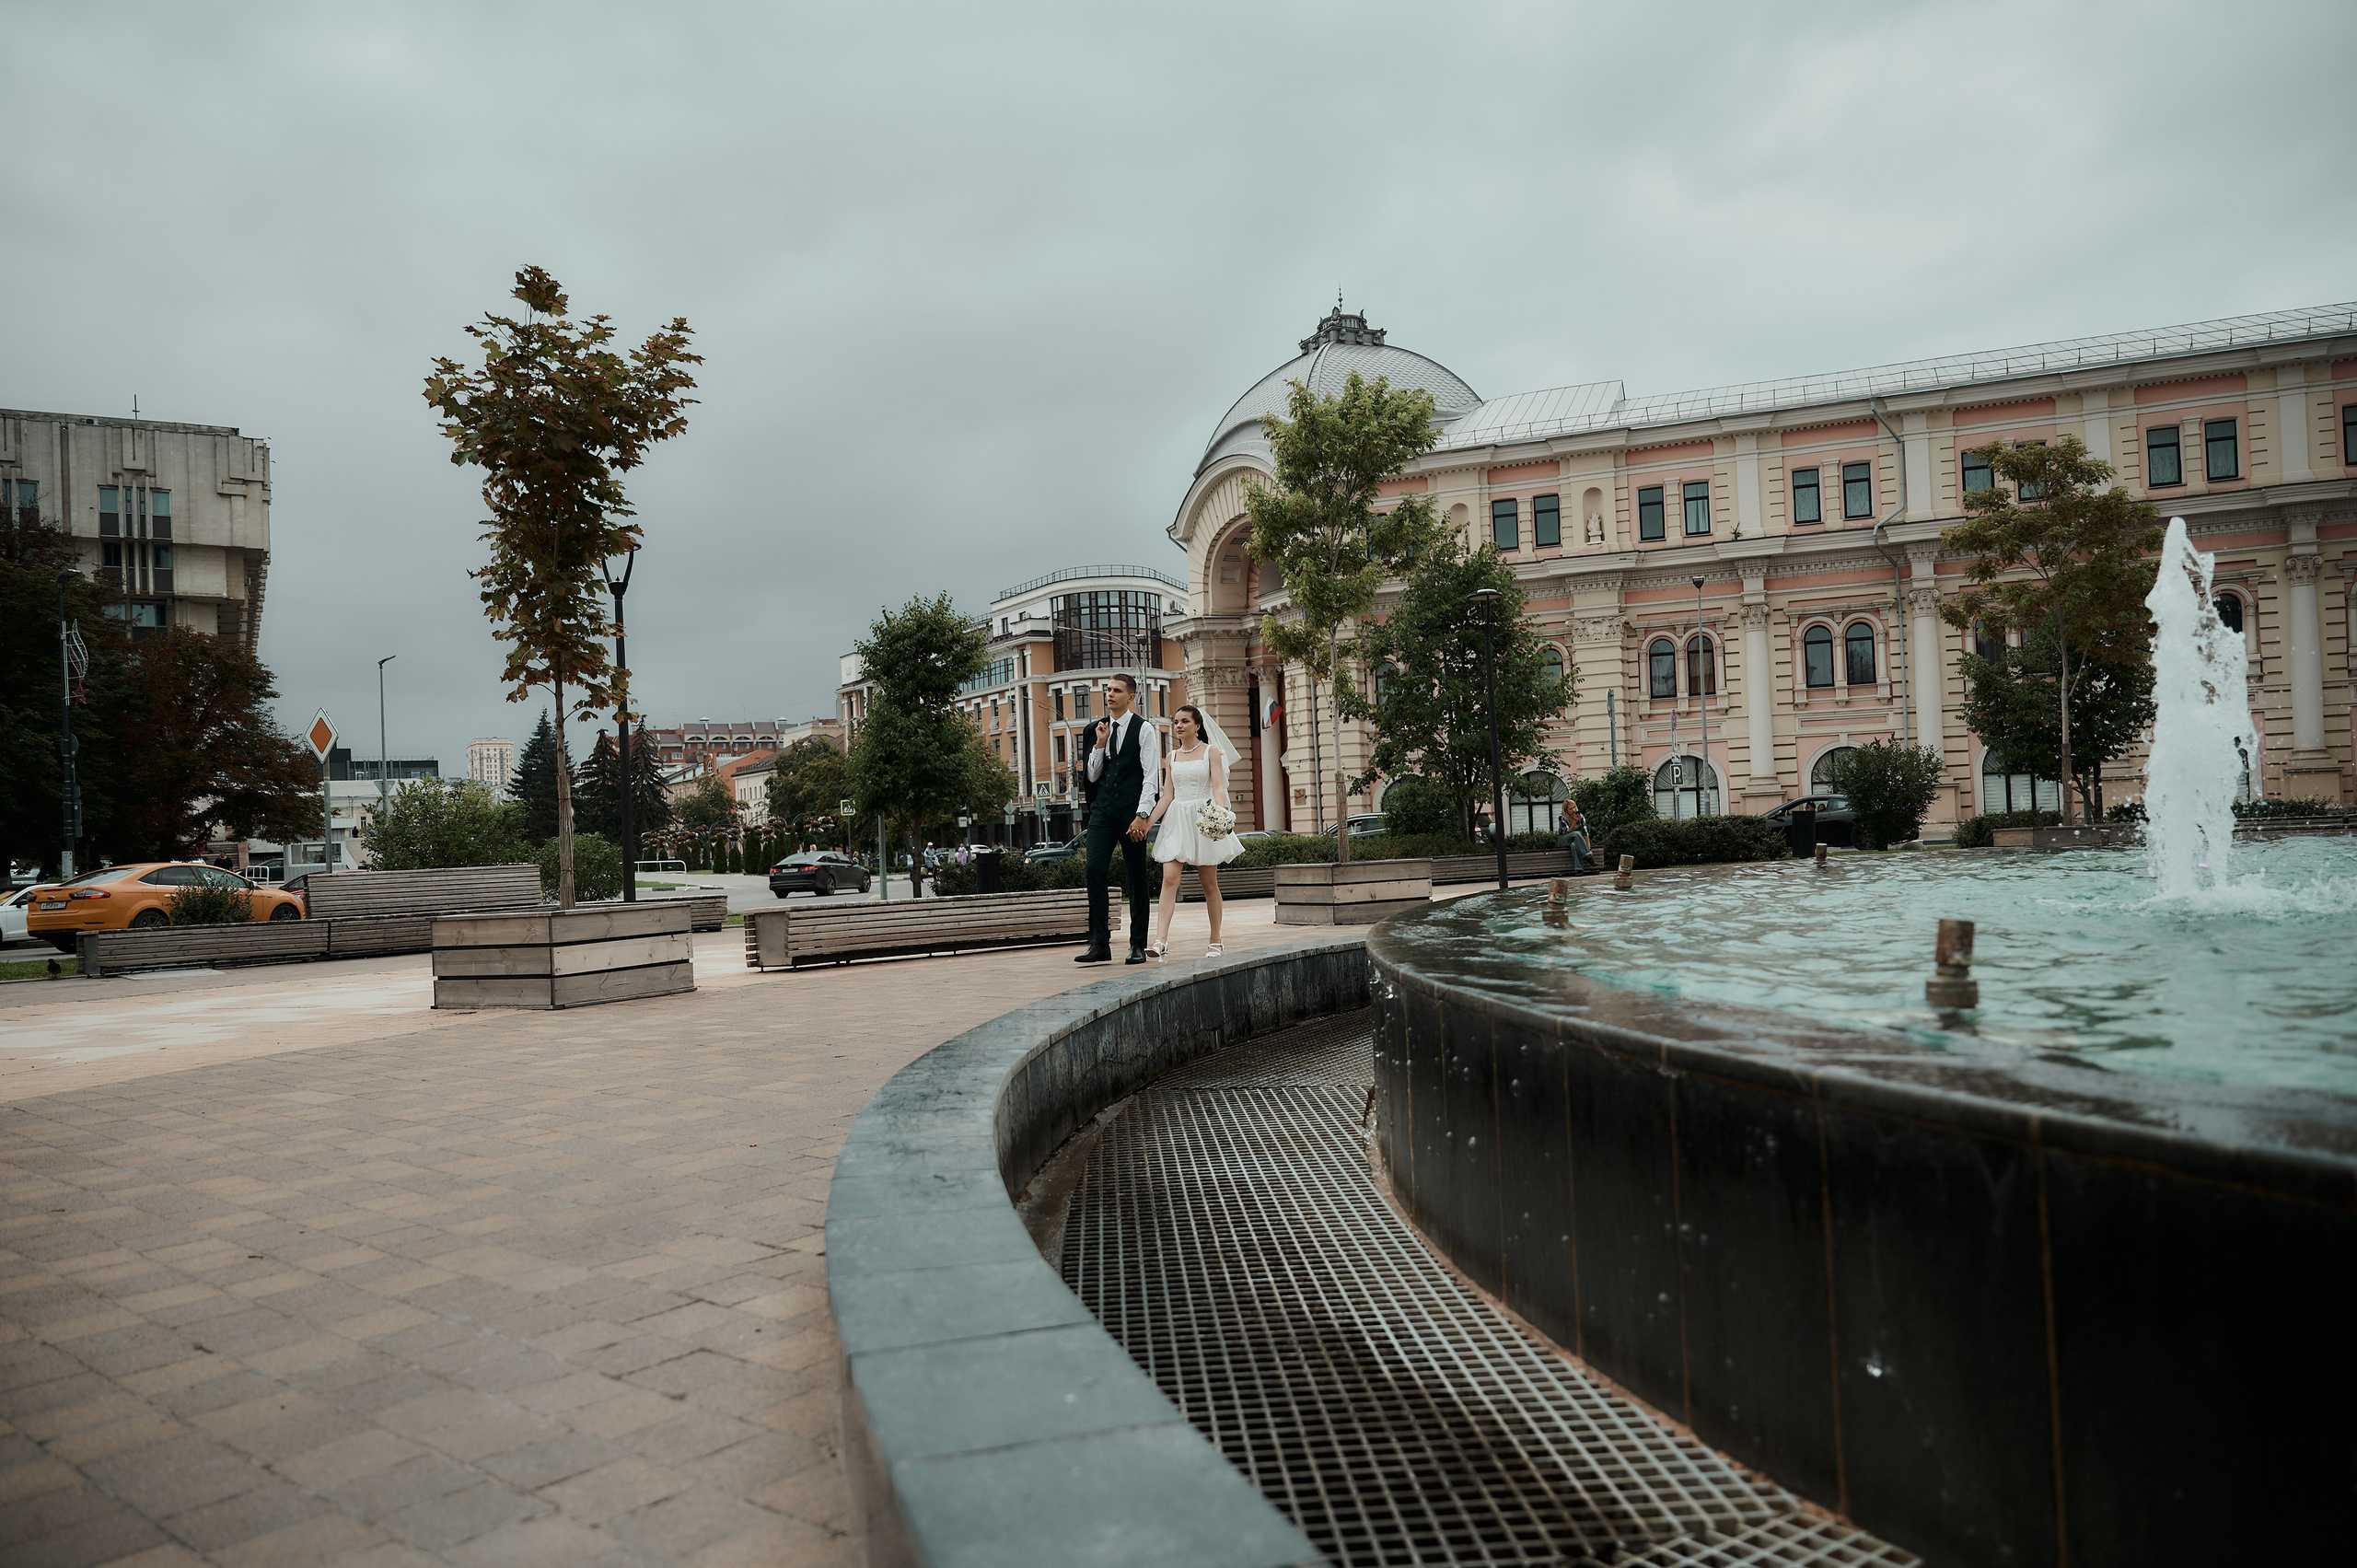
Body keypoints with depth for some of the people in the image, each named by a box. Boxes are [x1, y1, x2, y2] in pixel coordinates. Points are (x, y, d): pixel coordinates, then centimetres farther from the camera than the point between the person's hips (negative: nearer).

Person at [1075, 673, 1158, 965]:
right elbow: (1093, 776, 16)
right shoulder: (1100, 729, 15)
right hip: (1103, 808, 4)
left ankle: (1138, 945, 9)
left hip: (1131, 810, -4)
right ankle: (1099, 944, -7)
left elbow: (1151, 775, -7)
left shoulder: (1143, 729, 0)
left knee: (1135, 876, 2)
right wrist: (1099, 744, 2)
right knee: (1095, 869, -8)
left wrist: (1142, 815, -16)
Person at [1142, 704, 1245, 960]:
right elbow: (1167, 797, 11)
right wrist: (1147, 823, 0)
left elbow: (1219, 788, -8)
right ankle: (1161, 940, -22)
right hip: (1176, 821, 3)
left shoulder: (1211, 752, 2)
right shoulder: (1172, 757, 13)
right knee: (1169, 879, -12)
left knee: (1209, 883, 3)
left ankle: (1215, 942, 12)